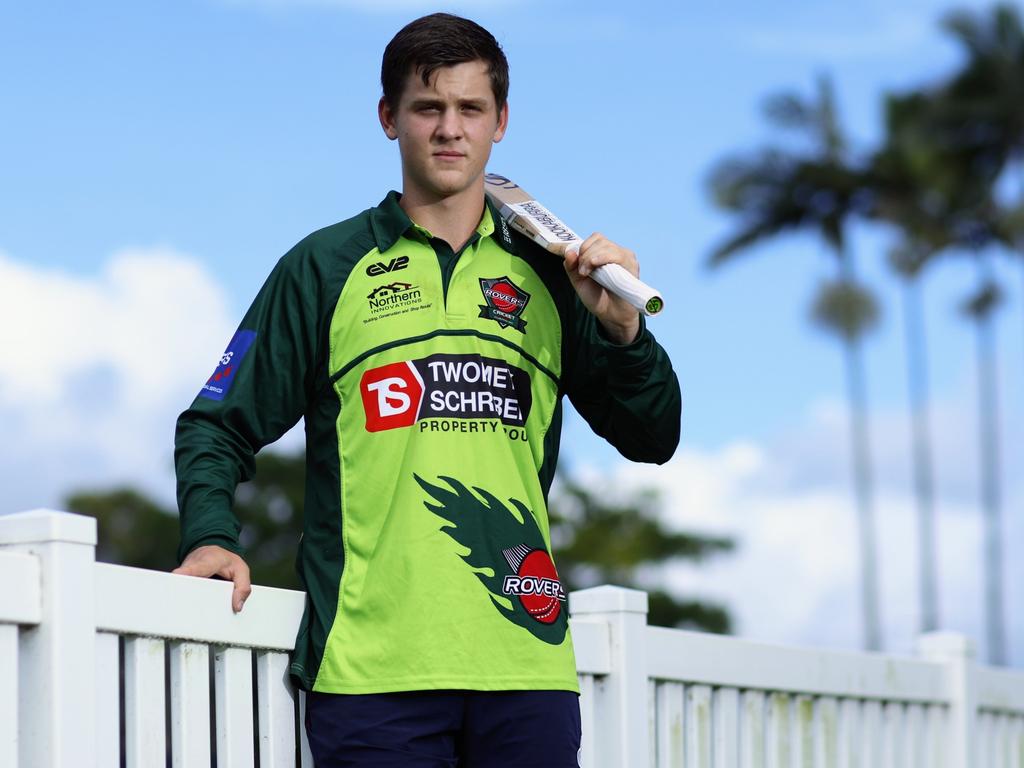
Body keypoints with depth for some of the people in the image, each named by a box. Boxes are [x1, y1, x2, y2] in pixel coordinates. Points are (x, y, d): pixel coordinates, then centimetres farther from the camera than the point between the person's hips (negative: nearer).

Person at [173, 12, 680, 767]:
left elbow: (651, 441, 15)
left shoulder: (546, 273, 14)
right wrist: (211, 536, -6)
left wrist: (624, 331, -2)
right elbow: (219, 427, 11)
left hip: (527, 664, 2)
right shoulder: (325, 267, 9)